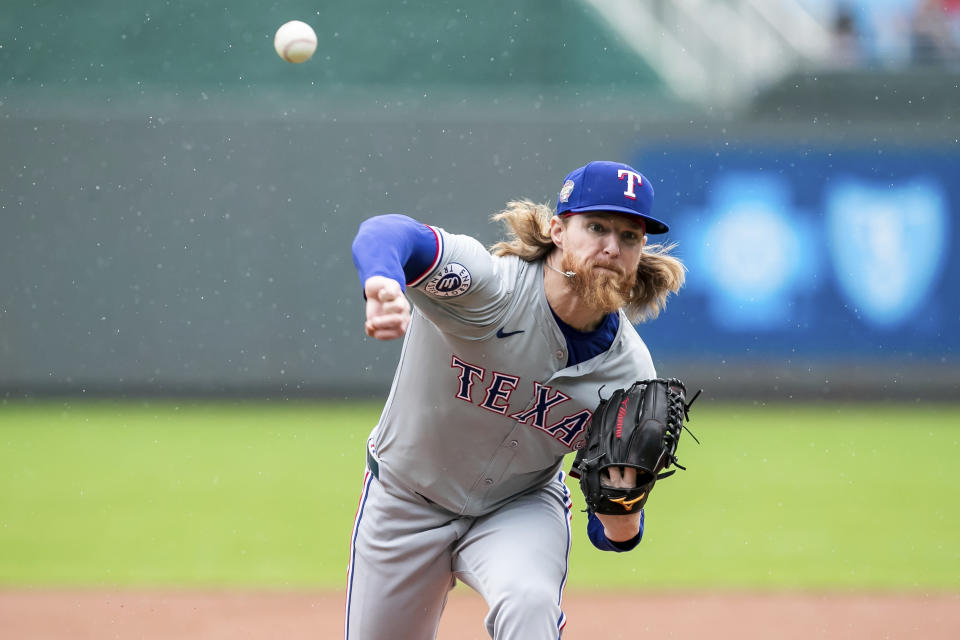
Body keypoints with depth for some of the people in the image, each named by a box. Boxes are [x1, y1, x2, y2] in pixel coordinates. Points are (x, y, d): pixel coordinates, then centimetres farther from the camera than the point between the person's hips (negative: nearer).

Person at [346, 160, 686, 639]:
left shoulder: (630, 372, -17)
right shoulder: (488, 285, -29)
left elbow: (610, 535, -9)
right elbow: (385, 234, -50)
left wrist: (622, 518, -35)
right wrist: (383, 284, -74)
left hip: (522, 507, 1)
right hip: (405, 504, -1)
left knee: (529, 600, -32)